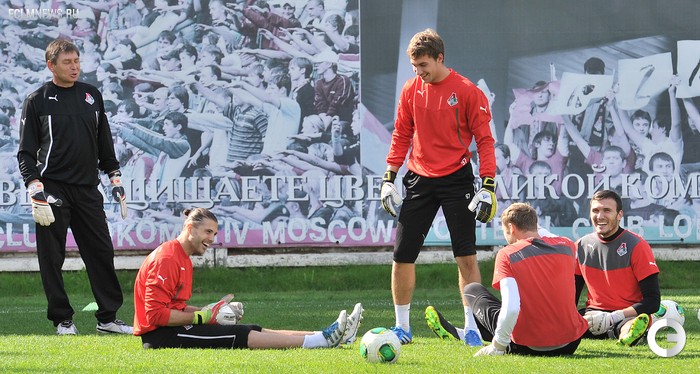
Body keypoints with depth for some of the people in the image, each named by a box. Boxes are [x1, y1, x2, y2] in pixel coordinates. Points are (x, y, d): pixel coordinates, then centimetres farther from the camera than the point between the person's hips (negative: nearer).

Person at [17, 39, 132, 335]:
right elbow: (26, 152, -3)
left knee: (101, 252, 3)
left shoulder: (92, 96, 13)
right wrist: (36, 192, -13)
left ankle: (108, 317, 10)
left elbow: (104, 144, 20)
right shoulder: (37, 101, -1)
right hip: (53, 189, -4)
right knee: (52, 257, -1)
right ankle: (62, 319, 8)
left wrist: (116, 181, 15)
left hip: (87, 189, 4)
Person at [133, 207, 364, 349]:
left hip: (171, 327, 10)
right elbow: (156, 314, -22)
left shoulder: (182, 259, 17)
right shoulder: (166, 259, -15)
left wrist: (210, 311, 2)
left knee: (253, 331, 0)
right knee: (241, 336, -16)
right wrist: (203, 316, -16)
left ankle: (324, 336, -6)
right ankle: (323, 340, -19)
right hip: (158, 335, -10)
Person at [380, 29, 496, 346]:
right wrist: (389, 179, 8)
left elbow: (484, 140, -6)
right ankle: (402, 328, 14)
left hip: (456, 180, -4)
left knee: (466, 257, -5)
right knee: (402, 256, 3)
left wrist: (488, 187, -13)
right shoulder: (411, 90, 5)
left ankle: (471, 328, 2)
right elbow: (401, 136, 13)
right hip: (419, 182, 4)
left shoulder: (467, 92, -8)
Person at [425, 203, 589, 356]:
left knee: (472, 290, 16)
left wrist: (497, 347, -13)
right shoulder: (567, 246, 2)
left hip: (528, 347, -4)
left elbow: (511, 308, -23)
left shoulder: (507, 254, -11)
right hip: (569, 345, 4)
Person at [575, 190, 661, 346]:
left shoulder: (636, 246, -7)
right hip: (594, 314, 7)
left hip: (629, 315, -7)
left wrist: (612, 318, -21)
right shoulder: (582, 245, 9)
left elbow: (652, 301, -11)